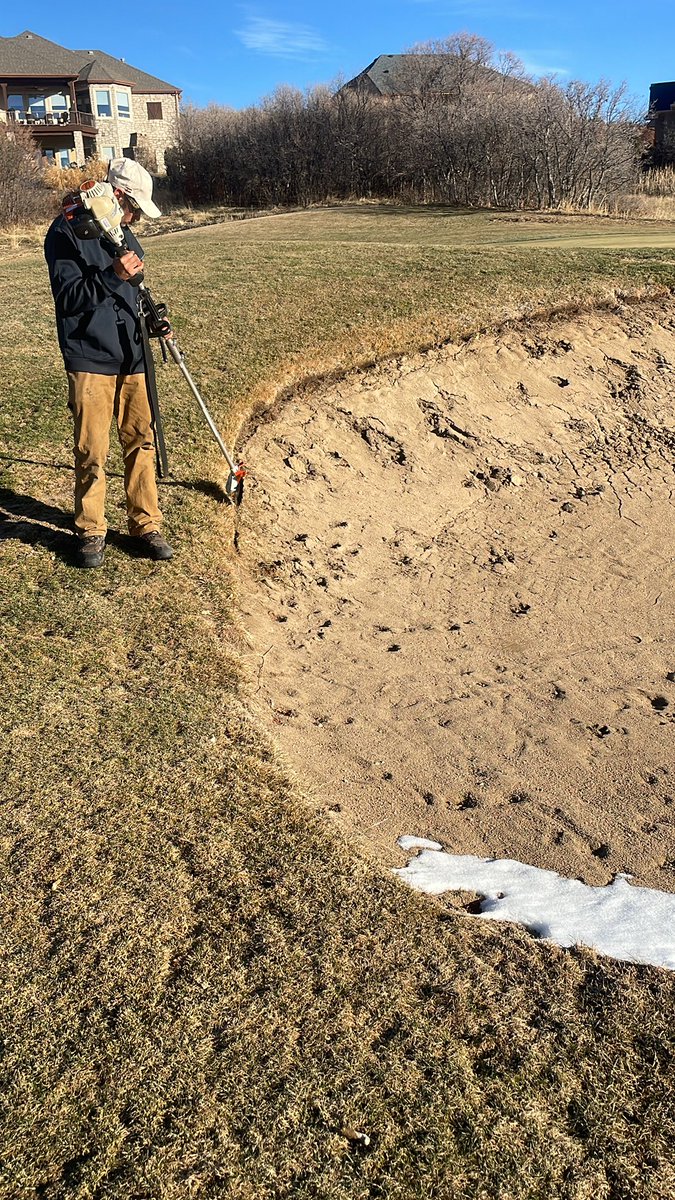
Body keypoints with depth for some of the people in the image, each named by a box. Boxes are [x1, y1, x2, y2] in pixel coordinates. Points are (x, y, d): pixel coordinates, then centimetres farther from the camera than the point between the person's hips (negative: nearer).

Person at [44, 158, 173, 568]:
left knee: (142, 441, 7)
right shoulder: (66, 233, -8)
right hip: (90, 361, -6)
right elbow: (68, 296, -16)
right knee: (92, 453, -2)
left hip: (132, 357, 7)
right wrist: (112, 275, -27)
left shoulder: (123, 234, 15)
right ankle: (91, 532, 13)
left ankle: (145, 524, 18)